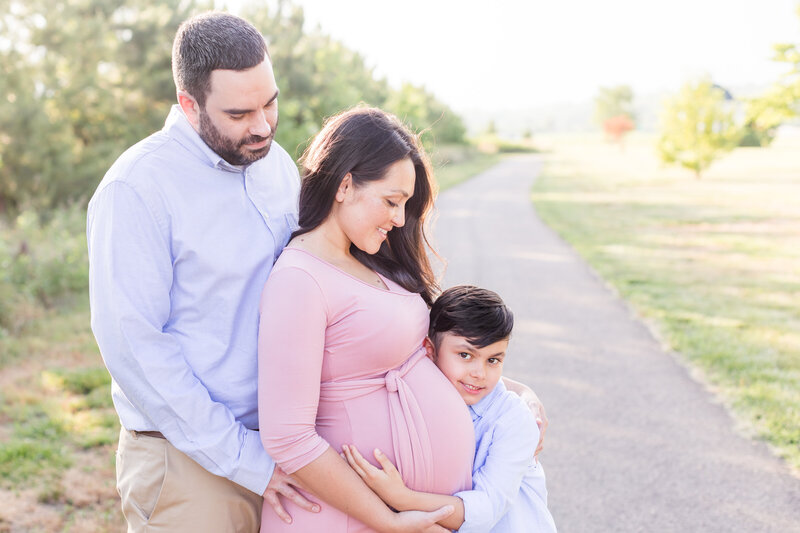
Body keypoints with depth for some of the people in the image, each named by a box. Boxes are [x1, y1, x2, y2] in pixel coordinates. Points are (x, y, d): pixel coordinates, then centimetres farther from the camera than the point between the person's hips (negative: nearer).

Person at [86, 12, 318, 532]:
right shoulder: (136, 189, -16)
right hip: (191, 464, -6)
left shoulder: (279, 164, 5)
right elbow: (134, 346, -18)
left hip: (278, 444, 6)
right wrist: (243, 459, -16)